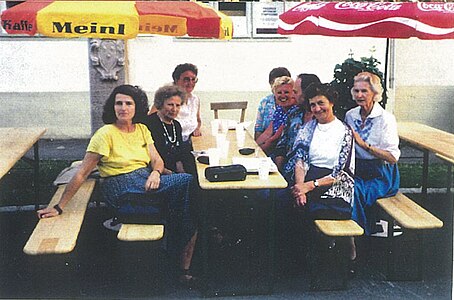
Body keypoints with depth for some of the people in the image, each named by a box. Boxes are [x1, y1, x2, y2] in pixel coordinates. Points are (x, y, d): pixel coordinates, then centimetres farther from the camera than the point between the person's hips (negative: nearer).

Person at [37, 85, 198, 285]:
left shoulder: (142, 129, 16)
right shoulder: (106, 134, -5)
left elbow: (157, 159, 9)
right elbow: (82, 173, -7)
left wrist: (155, 173, -16)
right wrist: (59, 207, -11)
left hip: (147, 178, 7)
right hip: (121, 185, -6)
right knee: (187, 182, -23)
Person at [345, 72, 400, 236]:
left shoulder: (386, 118, -10)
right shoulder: (350, 115, 7)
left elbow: (393, 158, -15)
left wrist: (364, 144, -22)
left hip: (380, 175, -4)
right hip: (357, 170, 5)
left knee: (356, 191, -32)